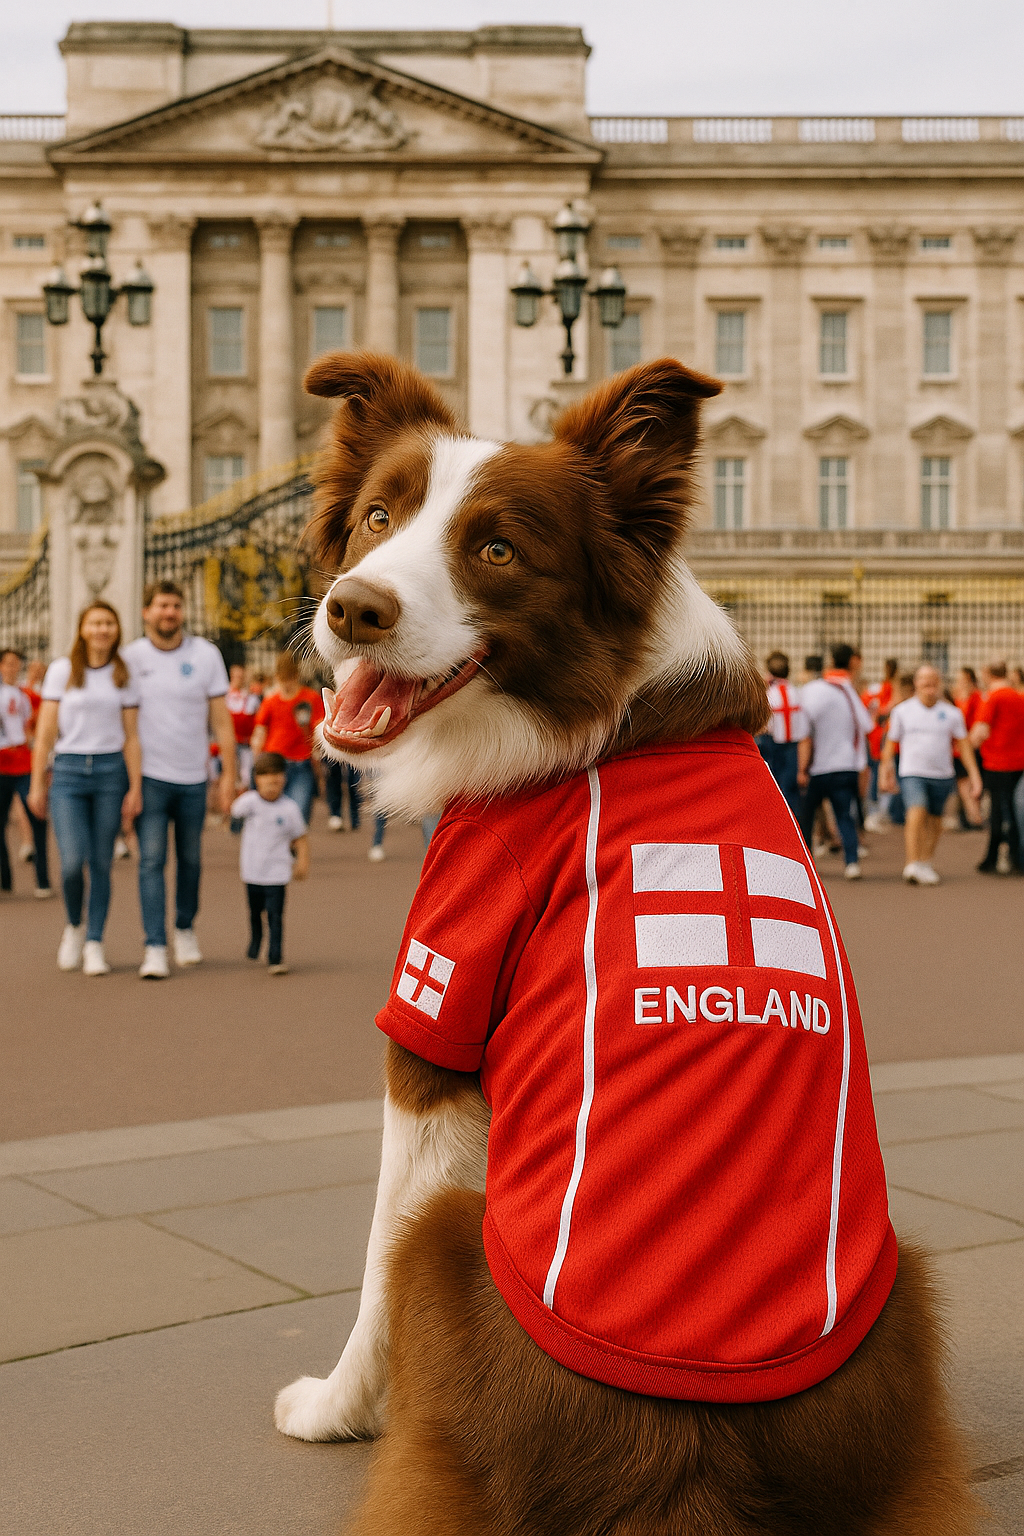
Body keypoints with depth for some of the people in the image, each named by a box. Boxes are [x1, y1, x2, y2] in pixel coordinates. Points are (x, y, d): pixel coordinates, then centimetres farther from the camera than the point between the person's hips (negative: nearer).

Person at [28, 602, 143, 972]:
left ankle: (94, 944, 12)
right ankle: (74, 925, 15)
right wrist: (37, 784, 1)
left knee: (101, 863, 2)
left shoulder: (123, 675, 7)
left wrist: (135, 788, -1)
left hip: (111, 771, 1)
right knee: (73, 860, -13)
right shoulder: (62, 670, 3)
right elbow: (45, 732, 4)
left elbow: (131, 737, 6)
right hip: (68, 771, -1)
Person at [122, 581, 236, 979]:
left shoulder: (206, 655, 1)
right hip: (149, 776, -1)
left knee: (190, 859, 11)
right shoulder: (130, 658, -1)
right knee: (151, 860, -8)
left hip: (192, 776, 2)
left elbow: (221, 720, 3)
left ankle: (184, 929, 32)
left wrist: (229, 774, -1)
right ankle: (155, 947, -7)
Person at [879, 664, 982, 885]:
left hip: (942, 775, 3)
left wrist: (973, 773, 0)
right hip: (912, 773, -2)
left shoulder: (951, 713, 4)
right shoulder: (902, 711, 2)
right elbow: (891, 743, 10)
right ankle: (912, 864, -25)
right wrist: (886, 771, 10)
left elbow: (963, 744, 6)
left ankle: (926, 862, 30)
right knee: (917, 813, -22)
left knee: (934, 820, 11)